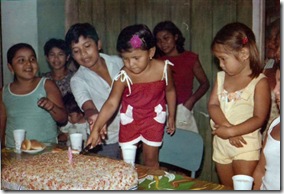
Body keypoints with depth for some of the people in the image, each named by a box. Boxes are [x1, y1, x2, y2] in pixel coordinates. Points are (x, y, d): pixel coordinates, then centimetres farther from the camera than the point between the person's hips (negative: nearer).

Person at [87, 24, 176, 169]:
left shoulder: (162, 68, -19)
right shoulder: (124, 76, -25)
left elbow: (169, 91, -1)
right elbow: (111, 104, -32)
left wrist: (171, 116, 8)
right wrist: (96, 128, -42)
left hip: (154, 119, 0)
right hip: (130, 119, 0)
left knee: (151, 159, 11)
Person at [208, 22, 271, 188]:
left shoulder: (259, 82, -10)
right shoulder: (221, 77, 7)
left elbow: (259, 118, -15)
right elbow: (213, 105, -2)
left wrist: (231, 131, -22)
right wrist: (226, 126, -19)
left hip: (246, 145, -6)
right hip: (221, 144, 6)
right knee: (226, 189, 17)